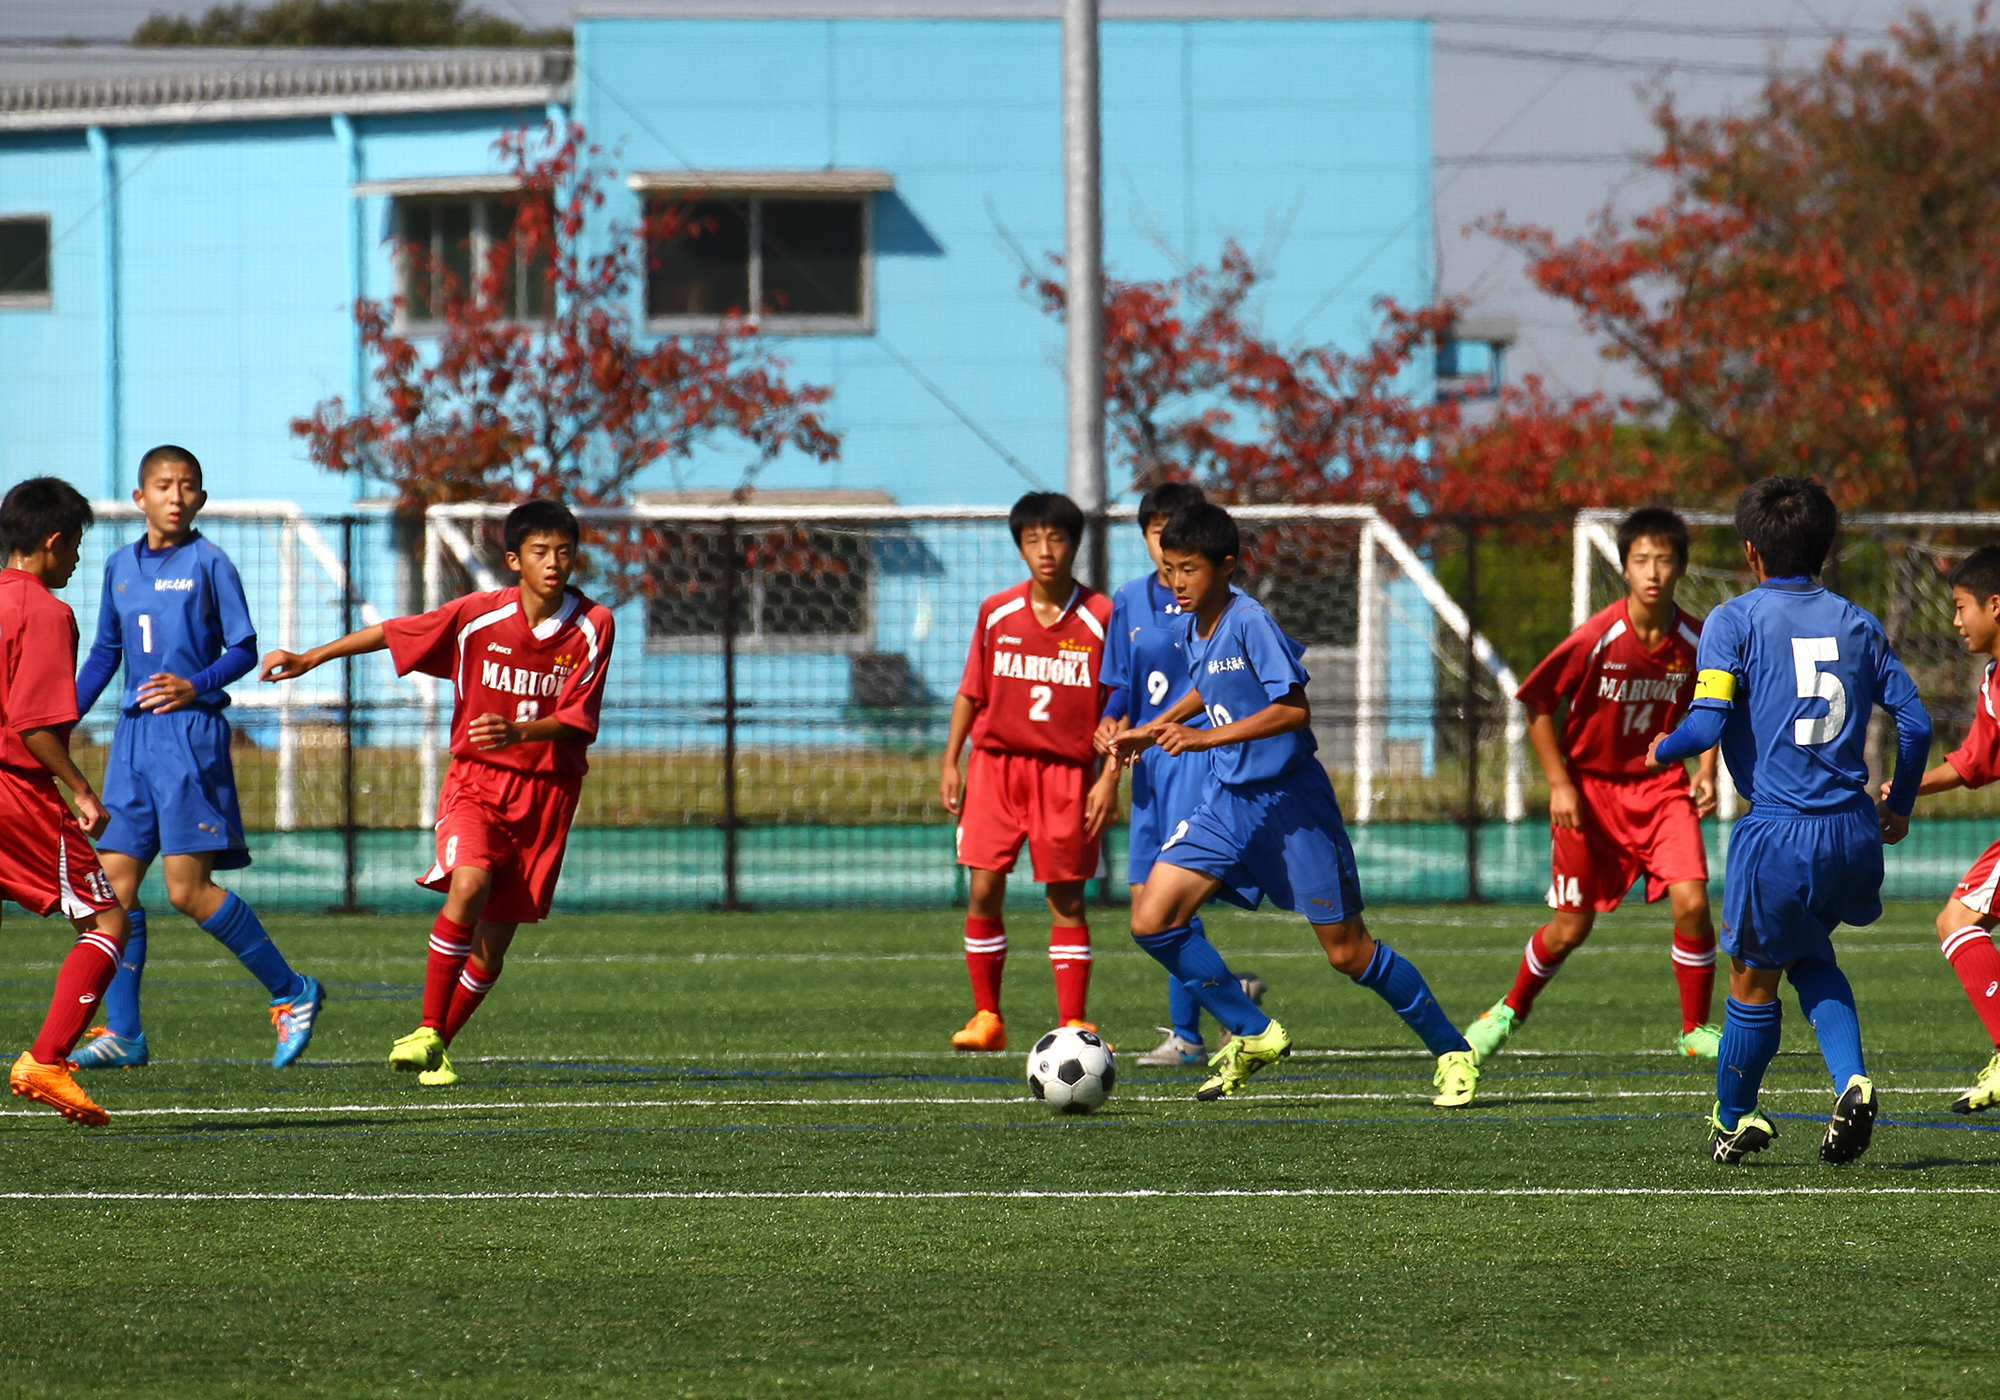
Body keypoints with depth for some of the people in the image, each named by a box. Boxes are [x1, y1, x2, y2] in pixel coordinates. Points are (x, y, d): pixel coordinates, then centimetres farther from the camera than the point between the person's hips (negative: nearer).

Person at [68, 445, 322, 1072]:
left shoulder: (208, 563, -3)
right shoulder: (121, 567, 14)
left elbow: (244, 650, -3)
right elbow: (104, 655, 23)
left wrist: (196, 686, -19)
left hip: (190, 732, -6)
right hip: (133, 736, 6)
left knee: (188, 889, -12)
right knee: (116, 884, 1)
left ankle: (291, 993, 1)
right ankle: (122, 1033, 6)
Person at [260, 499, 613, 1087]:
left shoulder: (592, 627, -7)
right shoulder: (478, 616, -8)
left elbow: (577, 719, -12)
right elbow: (391, 634, 4)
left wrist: (518, 732, -30)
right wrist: (309, 660, 4)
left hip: (548, 790, 1)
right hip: (477, 779, -1)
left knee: (492, 946, 3)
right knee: (469, 885, -28)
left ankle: (436, 1050, 22)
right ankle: (427, 1032, -21)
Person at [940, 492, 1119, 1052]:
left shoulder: (1101, 619, -4)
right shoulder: (996, 614, 3)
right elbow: (970, 692, 12)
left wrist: (1110, 778, -9)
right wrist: (950, 763, 6)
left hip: (1066, 773, -2)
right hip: (995, 763, 2)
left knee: (1067, 899, -1)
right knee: (984, 890, -4)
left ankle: (1073, 1022, 4)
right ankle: (986, 1017, 6)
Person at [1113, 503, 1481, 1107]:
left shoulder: (1249, 622, -20)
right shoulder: (1193, 628, 4)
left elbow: (1294, 709, -27)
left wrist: (1206, 737, -29)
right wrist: (1153, 730, 19)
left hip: (1291, 803, -7)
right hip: (1229, 802, 7)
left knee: (1347, 951, -3)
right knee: (1152, 920, -7)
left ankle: (1452, 1051, 14)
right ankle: (1254, 1035, 7)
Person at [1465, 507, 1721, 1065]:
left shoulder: (1696, 641, -9)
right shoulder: (1596, 640, -20)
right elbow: (1537, 705, -9)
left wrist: (1707, 772, -4)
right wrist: (1560, 784, -12)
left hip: (1661, 784, 2)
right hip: (1591, 785, -2)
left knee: (1692, 903, -16)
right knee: (1570, 929, 5)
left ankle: (1696, 1030, 2)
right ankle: (1511, 1010, 34)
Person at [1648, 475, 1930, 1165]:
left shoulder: (1735, 621, -3)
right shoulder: (1857, 624, 10)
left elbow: (1707, 725, -12)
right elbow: (1915, 721, 7)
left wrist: (1661, 751, 10)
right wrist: (1898, 807, 22)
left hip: (1777, 834, -4)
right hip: (1852, 835, 4)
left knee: (1754, 978, 12)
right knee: (1811, 957, 25)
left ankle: (1733, 1120, 27)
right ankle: (1851, 1079, 3)